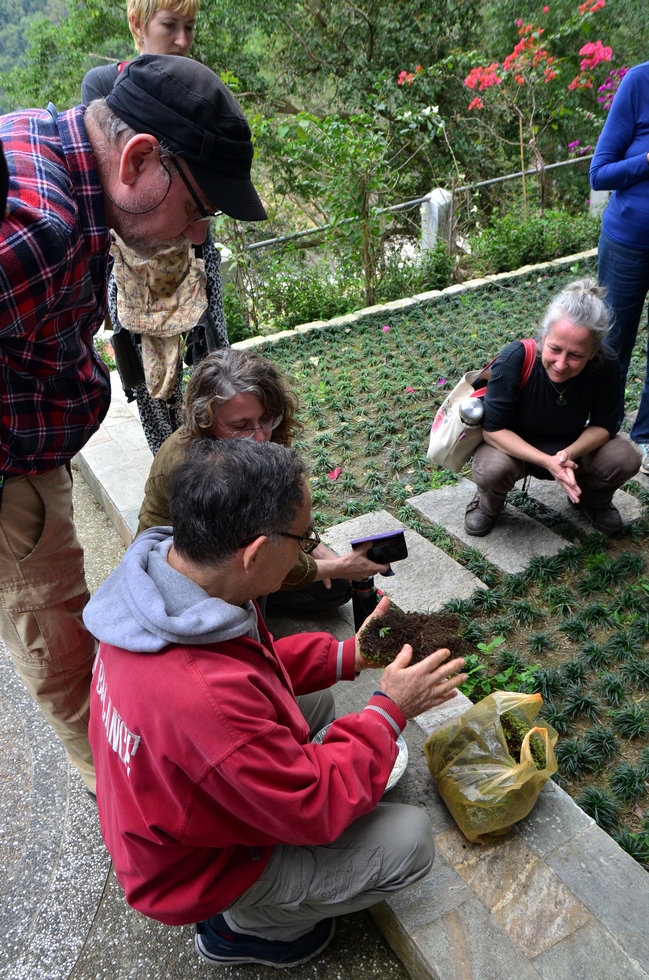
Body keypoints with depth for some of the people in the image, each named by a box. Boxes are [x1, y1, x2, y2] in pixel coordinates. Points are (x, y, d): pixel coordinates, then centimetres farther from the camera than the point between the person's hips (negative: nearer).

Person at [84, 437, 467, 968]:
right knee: (411, 838, -8)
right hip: (194, 869, -8)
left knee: (317, 699, 17)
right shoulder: (204, 694, -43)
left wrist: (348, 655, -5)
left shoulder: (156, 570, -16)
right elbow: (317, 810, -28)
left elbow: (256, 664, 2)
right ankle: (245, 928, 13)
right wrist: (390, 711, -18)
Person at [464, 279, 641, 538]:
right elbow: (493, 429, -26)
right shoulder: (514, 359, -31)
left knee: (625, 458, -22)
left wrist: (570, 453, -32)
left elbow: (604, 425, -11)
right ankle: (488, 505, 4)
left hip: (574, 446, 3)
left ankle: (593, 501, 14)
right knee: (491, 471, -35)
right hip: (515, 446, -3)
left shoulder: (606, 366, -24)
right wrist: (546, 461, -38)